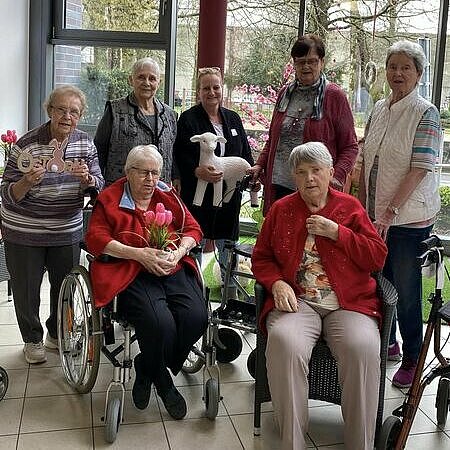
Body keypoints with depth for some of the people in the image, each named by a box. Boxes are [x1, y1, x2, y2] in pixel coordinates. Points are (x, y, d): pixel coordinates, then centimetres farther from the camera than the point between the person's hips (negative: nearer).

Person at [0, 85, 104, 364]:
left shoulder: (85, 144, -3)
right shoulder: (28, 144, -15)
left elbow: (99, 186, -2)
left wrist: (87, 178, -24)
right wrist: (27, 181, -33)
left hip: (67, 231, 3)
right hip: (24, 232, -3)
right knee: (27, 289, 9)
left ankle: (57, 334, 39)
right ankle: (32, 339, 32)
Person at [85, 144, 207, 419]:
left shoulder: (168, 196, 17)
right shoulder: (110, 199, 7)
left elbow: (192, 229, 16)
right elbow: (96, 238, -4)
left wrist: (178, 252, -6)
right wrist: (139, 254, -13)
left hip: (172, 270, 4)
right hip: (131, 274, -4)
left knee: (196, 317, -22)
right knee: (160, 324, -30)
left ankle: (147, 371, 2)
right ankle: (164, 383, 2)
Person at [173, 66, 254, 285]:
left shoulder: (233, 118, 16)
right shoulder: (188, 119, 0)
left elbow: (245, 154, 19)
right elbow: (179, 155, -9)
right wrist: (198, 171, -27)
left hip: (229, 197, 5)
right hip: (198, 196, -5)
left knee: (224, 243, 10)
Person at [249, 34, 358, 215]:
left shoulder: (334, 96, -1)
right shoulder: (285, 93, 14)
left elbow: (350, 146, -1)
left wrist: (337, 176, -17)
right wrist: (260, 165, 8)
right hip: (279, 185, 4)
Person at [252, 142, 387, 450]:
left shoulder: (350, 207, 11)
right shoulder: (281, 209, 14)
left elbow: (378, 258, 4)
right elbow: (261, 258, 17)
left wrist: (337, 232, -7)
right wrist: (276, 283, -4)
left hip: (349, 303, 0)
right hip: (296, 301, 0)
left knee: (363, 347, -31)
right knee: (284, 342, -32)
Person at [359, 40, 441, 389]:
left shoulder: (425, 113, -10)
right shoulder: (379, 110, 10)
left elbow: (421, 168, -18)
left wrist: (390, 211, -23)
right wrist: (363, 207, 11)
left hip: (409, 218, -6)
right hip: (376, 216, 6)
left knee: (406, 288, 2)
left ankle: (412, 359, 19)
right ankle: (387, 343, 36)